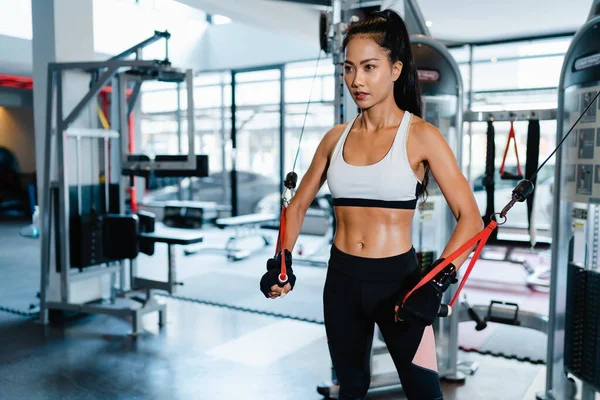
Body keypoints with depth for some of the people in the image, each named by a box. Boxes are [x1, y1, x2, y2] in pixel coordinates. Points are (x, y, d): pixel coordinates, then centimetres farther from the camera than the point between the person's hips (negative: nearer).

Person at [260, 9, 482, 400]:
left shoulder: (421, 136, -9)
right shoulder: (337, 137, 3)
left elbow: (470, 217, -11)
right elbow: (299, 203, 13)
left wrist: (437, 282, -22)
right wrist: (283, 261, 0)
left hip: (397, 279, -4)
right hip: (342, 279, 4)